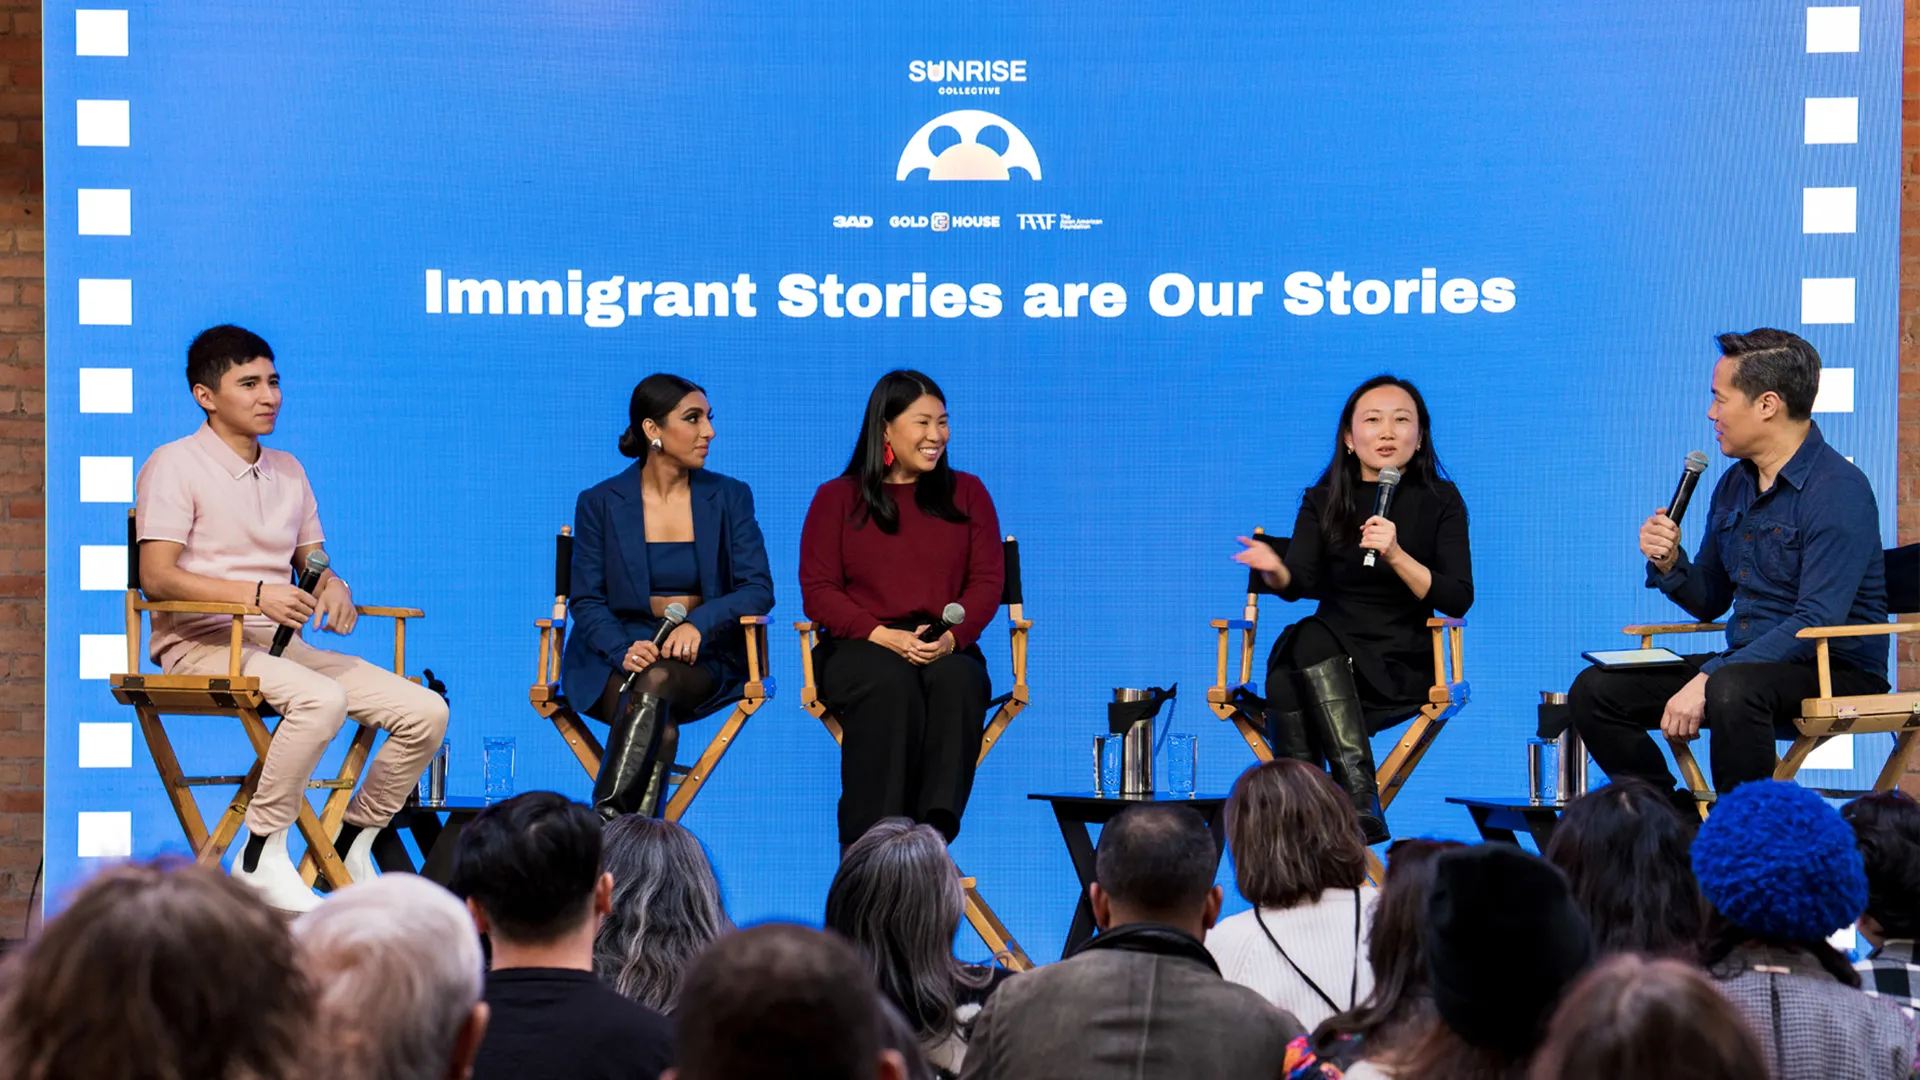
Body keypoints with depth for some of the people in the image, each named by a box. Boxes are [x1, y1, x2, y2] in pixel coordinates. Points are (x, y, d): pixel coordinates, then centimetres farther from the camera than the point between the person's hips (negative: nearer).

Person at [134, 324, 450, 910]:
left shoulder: (287, 470, 20)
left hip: (282, 645, 7)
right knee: (322, 699, -37)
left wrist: (333, 587, -3)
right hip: (198, 643, -7)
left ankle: (351, 846, 3)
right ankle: (261, 856, -26)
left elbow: (312, 561, 23)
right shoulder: (174, 465, -3)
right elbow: (158, 577, -13)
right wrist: (256, 594, -25)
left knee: (425, 711, -10)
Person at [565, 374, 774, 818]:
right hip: (615, 660, 0)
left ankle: (605, 824, -46)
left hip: (702, 660, 0)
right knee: (661, 731, -34)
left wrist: (699, 623, -21)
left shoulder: (730, 498, 7)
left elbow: (758, 589, -1)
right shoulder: (600, 503, 5)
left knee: (657, 680, -36)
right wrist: (623, 650, -21)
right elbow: (586, 600, 1)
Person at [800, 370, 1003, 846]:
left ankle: (936, 836, -41)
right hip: (858, 648, -1)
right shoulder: (837, 498, 12)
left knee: (955, 678, -35)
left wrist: (952, 637, -13)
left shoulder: (966, 493, 18)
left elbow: (987, 580, 8)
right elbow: (818, 589, 3)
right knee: (890, 682, -37)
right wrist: (882, 635, -14)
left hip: (947, 650, 2)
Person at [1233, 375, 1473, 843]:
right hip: (1327, 663, 3)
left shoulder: (1440, 501, 4)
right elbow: (1300, 583, -6)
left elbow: (1458, 600, -6)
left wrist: (1396, 556, -21)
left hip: (1401, 668, -2)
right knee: (1307, 638, -33)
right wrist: (1274, 570, -30)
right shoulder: (1324, 501, 10)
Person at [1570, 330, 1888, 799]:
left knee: (1731, 690, -40)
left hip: (1835, 672, -9)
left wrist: (1708, 679, -29)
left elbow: (1818, 621, -23)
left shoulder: (1838, 489, -15)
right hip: (1748, 661, 9)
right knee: (1595, 689, -4)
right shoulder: (1733, 485, 12)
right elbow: (1709, 602, 21)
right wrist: (1668, 562, -3)